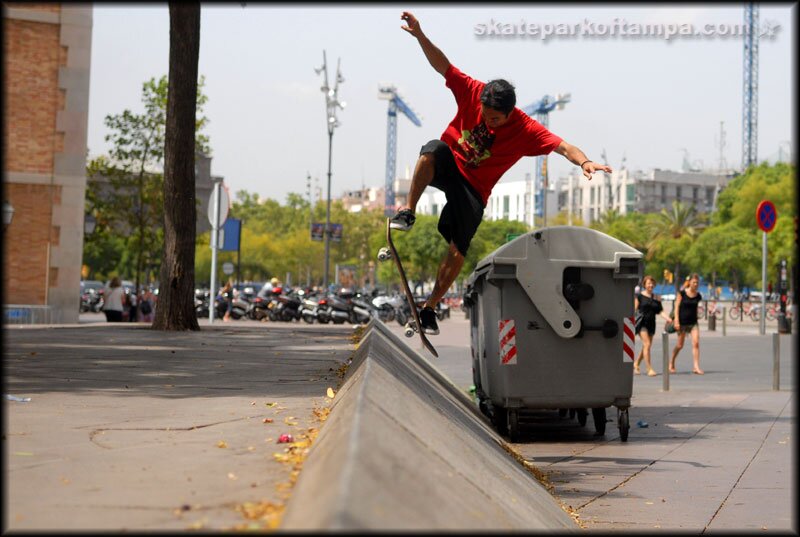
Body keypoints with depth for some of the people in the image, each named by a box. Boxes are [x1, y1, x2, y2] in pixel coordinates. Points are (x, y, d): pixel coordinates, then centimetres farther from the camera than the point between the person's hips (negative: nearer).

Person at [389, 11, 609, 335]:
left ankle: (430, 306, 5)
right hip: (448, 163, 0)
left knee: (458, 250, -10)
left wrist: (584, 161, -50)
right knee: (431, 149, -38)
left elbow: (562, 146, -29)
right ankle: (408, 212, -28)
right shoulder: (473, 92, -16)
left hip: (474, 188, 0)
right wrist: (419, 35, -29)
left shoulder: (525, 131, -20)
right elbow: (442, 65, -15)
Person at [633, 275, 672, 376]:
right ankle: (649, 369, -14)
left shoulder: (656, 298, 11)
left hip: (651, 323, 5)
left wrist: (668, 318, -9)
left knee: (646, 346, 9)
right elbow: (634, 309, -1)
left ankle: (635, 364, 29)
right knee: (647, 344, -15)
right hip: (642, 322, -5)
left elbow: (660, 311, 8)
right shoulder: (639, 296, -1)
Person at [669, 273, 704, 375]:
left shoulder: (698, 296, 3)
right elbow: (677, 306, -7)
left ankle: (696, 367, -11)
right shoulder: (682, 293, -7)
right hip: (682, 322, -3)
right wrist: (676, 321, -13)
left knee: (696, 343, -12)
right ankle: (671, 363, 30)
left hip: (693, 322, 3)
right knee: (680, 345, 6)